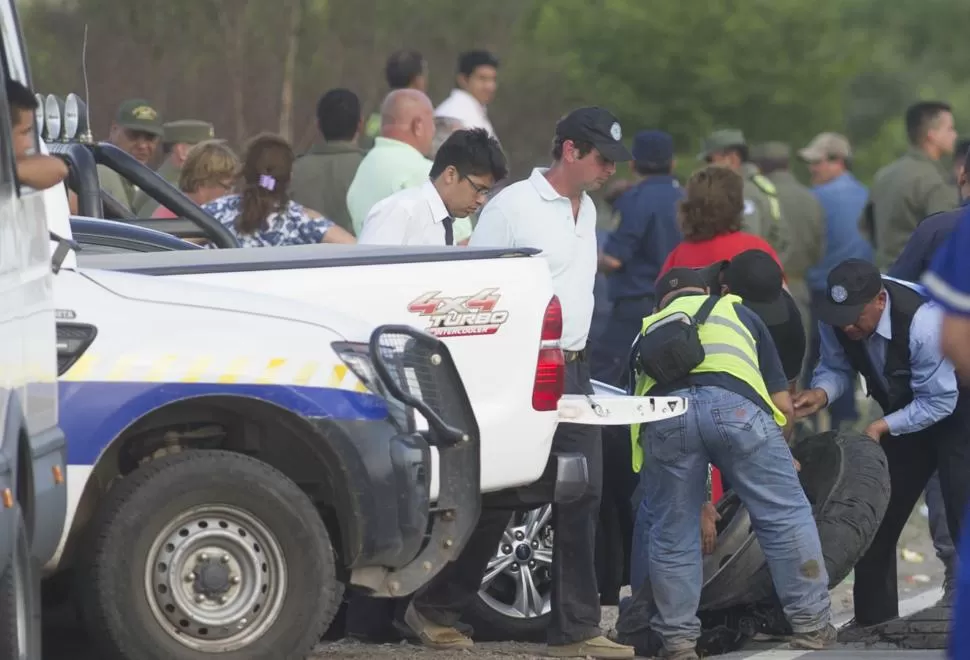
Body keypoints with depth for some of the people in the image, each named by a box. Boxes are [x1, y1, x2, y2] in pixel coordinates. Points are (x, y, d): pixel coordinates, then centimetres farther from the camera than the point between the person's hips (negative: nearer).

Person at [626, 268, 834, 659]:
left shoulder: (650, 330, 40)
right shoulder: (736, 313, 36)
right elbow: (783, 405, 29)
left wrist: (701, 503, 50)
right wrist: (773, 455, 49)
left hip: (662, 410, 2)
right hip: (735, 403, -2)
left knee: (671, 533, 14)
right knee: (786, 514, 9)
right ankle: (811, 627, 11)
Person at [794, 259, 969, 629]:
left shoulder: (922, 322, -37)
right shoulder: (836, 321, -20)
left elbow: (939, 402, -29)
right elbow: (836, 367, -4)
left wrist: (882, 428, -31)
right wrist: (821, 393, -27)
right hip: (902, 415, 7)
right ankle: (873, 620, 17)